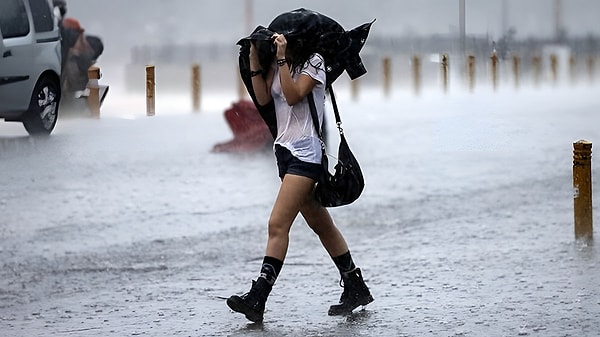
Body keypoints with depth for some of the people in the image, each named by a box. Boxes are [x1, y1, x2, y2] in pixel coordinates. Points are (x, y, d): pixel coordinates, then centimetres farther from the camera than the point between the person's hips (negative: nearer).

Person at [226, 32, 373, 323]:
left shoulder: (313, 62, -7)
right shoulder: (277, 65, 13)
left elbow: (293, 96, -18)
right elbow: (263, 98, 2)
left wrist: (283, 58, -21)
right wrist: (254, 59, -3)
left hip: (305, 152, -9)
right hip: (285, 149, 9)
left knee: (277, 224, -17)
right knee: (321, 224, 13)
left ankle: (257, 299, -22)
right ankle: (356, 288, 22)